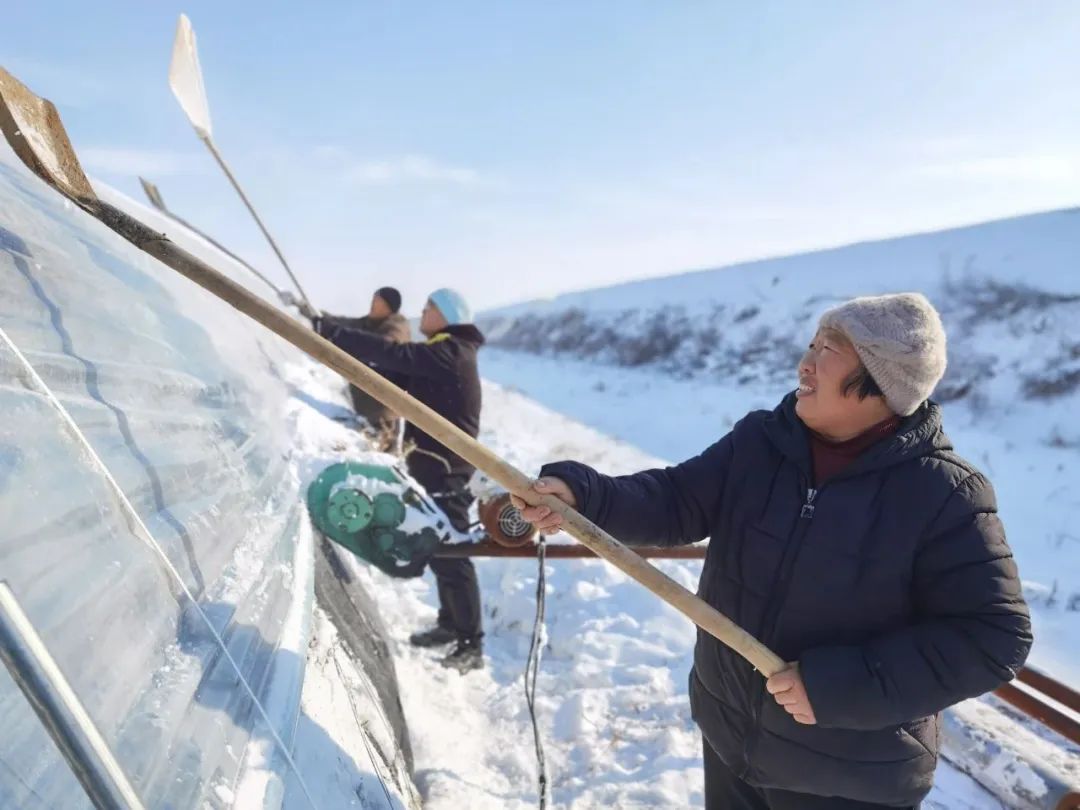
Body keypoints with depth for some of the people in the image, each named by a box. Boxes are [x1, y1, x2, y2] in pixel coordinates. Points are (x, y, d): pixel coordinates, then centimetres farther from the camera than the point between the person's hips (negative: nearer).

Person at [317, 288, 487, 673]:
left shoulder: (449, 352, -16)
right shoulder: (445, 352, 17)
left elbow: (391, 354, -25)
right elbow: (399, 373, 12)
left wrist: (330, 332, -21)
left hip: (444, 468, -11)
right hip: (436, 465, 11)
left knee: (449, 555, -7)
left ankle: (471, 645, -1)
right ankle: (450, 624, 32)